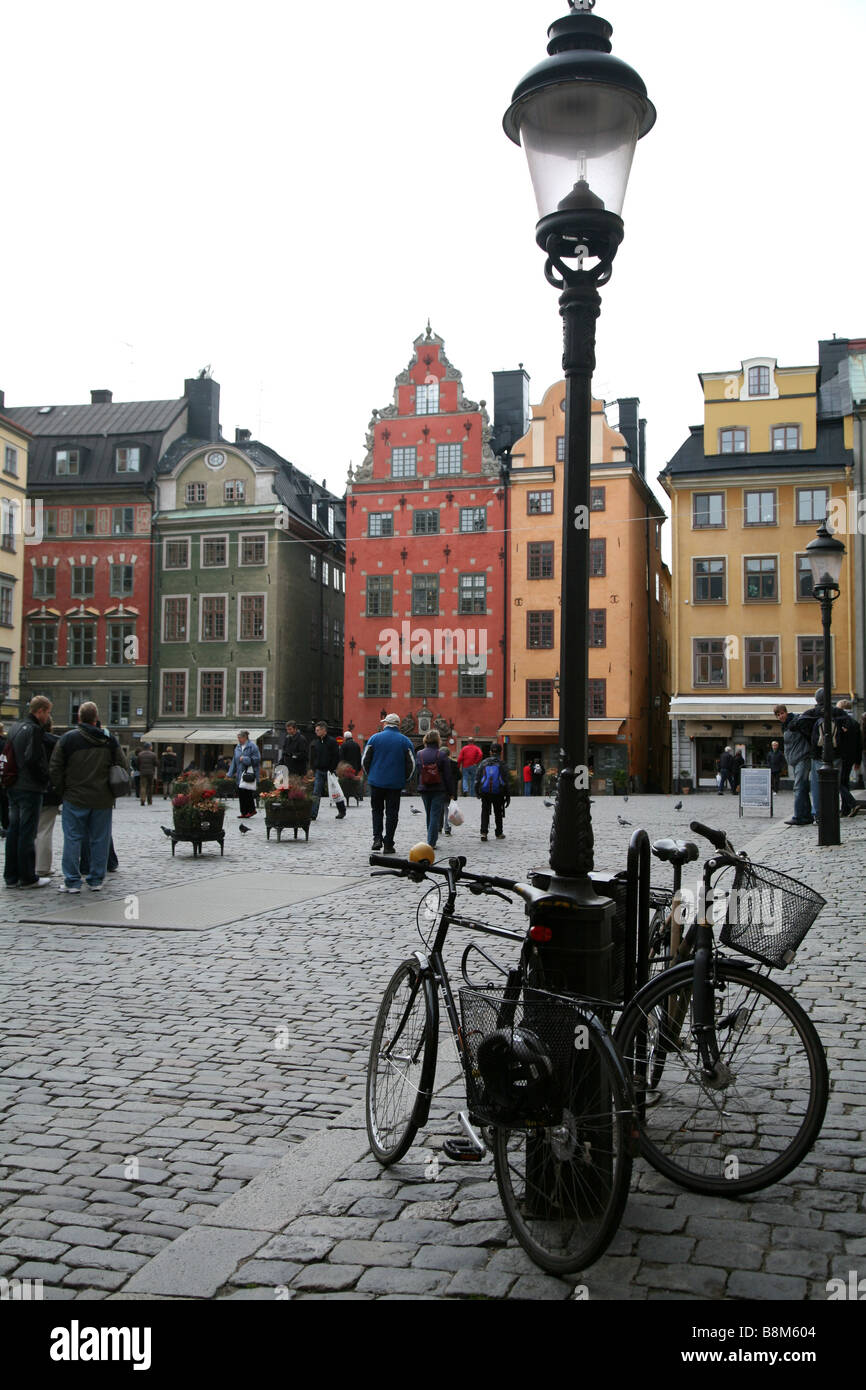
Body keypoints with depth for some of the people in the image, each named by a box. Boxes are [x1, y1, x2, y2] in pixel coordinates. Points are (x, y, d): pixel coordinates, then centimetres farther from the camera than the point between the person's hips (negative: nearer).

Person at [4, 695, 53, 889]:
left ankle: (11, 876, 18)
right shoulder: (34, 729, -15)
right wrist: (45, 778, -10)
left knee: (13, 831, 12)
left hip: (13, 787, 9)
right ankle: (27, 878, 2)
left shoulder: (15, 727, 14)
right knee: (27, 833, -3)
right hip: (30, 789, -9)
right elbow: (33, 760, -23)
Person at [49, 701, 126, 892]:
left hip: (75, 798, -2)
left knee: (73, 839, 3)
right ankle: (96, 880, 13)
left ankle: (72, 881, 3)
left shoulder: (68, 738, -5)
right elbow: (122, 766, 6)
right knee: (100, 839, 9)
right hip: (103, 800, 2)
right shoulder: (110, 740, 2)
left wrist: (62, 792, 7)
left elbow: (55, 769, -4)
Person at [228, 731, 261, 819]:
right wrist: (231, 773, 15)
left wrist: (244, 759, -14)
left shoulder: (252, 746, -7)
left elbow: (257, 759, -11)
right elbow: (234, 761, 20)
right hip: (240, 774, 7)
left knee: (246, 792, -13)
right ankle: (244, 813, 11)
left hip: (249, 772, -7)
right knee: (240, 793, 4)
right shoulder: (238, 747, 15)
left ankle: (252, 810, 1)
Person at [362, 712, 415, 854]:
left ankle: (377, 838, 1)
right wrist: (404, 779, 14)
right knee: (392, 813, 6)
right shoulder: (405, 741, 1)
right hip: (396, 784, 0)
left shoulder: (375, 738, -1)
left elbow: (364, 760, 2)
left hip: (376, 782, 0)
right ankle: (388, 844, 4)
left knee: (377, 810, 15)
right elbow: (411, 764, 1)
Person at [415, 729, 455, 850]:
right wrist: (450, 792, 0)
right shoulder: (442, 755, -7)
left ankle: (431, 841, 23)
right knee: (436, 815, -2)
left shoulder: (419, 754, 2)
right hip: (439, 790, -3)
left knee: (429, 816, 16)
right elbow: (448, 775, -5)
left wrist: (420, 787, 14)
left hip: (424, 790, 3)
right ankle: (431, 842, -8)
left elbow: (416, 773, 5)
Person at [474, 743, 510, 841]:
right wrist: (508, 796, 1)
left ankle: (483, 832, -6)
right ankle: (499, 833, 22)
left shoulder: (483, 763, -1)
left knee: (485, 812, 8)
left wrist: (477, 791, 9)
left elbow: (477, 778, 1)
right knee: (498, 813, 14)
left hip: (485, 792, 1)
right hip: (498, 793, -1)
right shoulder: (501, 764, -8)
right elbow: (506, 782, -5)